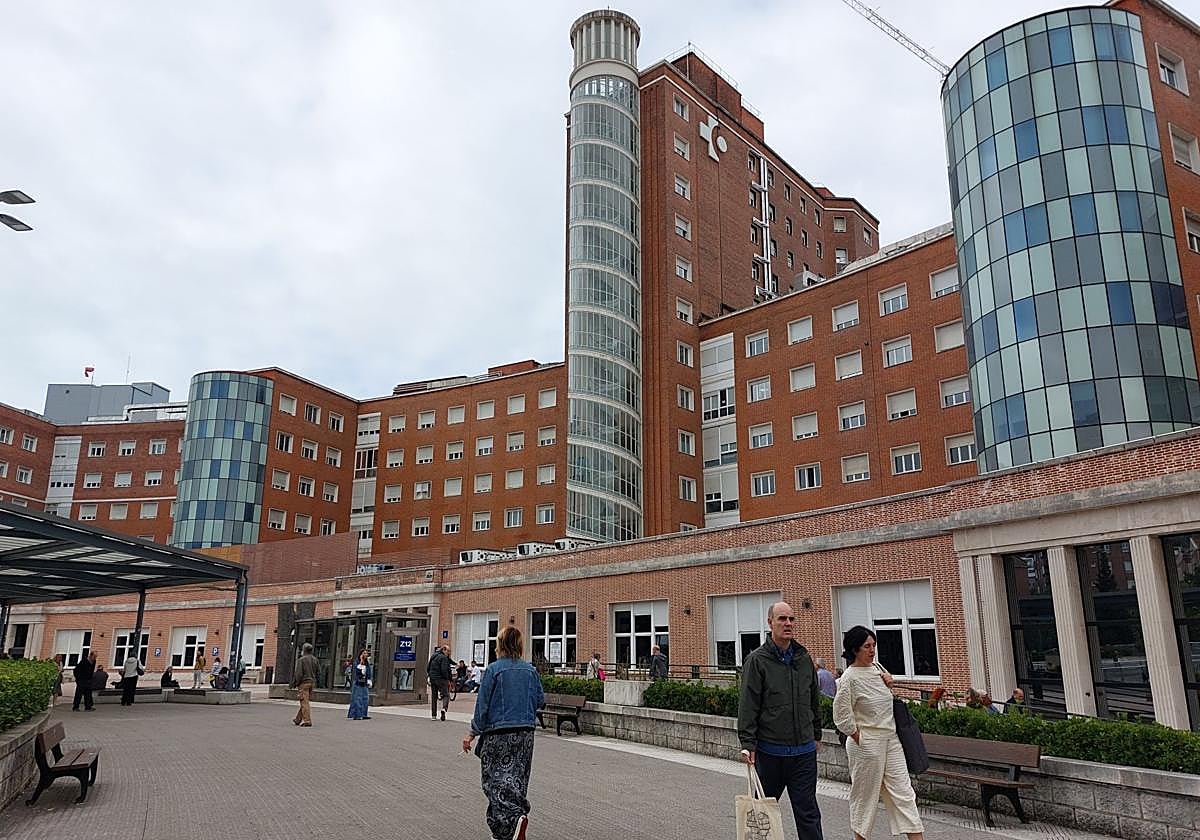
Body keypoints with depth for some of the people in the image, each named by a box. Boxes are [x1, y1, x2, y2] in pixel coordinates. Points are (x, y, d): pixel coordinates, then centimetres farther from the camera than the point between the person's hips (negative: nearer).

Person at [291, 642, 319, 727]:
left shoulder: (301, 660, -12)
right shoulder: (315, 659, 7)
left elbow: (299, 673, -15)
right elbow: (319, 671, 8)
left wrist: (295, 684, -4)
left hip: (304, 682, -7)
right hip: (312, 682, 7)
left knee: (304, 702, -5)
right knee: (305, 702, 14)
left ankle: (307, 721, -9)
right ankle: (298, 719, 25)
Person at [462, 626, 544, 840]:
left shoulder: (494, 669, -10)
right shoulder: (530, 670, 3)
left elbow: (482, 704, -9)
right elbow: (540, 700, 9)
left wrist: (473, 733, -1)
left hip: (498, 733, -5)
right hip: (525, 734, 5)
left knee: (496, 781, 2)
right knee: (517, 780, 13)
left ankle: (515, 817, -22)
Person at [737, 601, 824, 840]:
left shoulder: (804, 658, 7)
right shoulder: (757, 660, -8)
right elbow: (748, 705, -10)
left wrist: (816, 735, 20)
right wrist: (747, 743, -14)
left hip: (804, 751, 3)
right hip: (770, 751, -3)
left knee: (808, 812, 4)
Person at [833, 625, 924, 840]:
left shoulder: (877, 667, 6)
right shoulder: (849, 679, -16)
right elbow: (841, 716, -16)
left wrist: (889, 683, 3)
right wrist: (859, 739, -9)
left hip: (891, 739, 7)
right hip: (866, 743, -7)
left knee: (903, 793, 5)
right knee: (865, 795, 7)